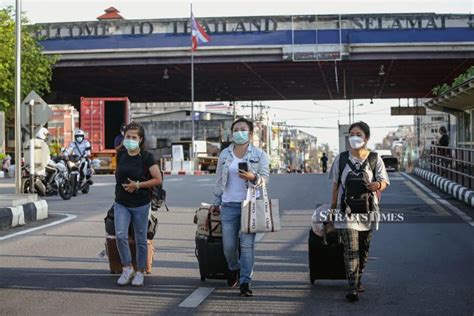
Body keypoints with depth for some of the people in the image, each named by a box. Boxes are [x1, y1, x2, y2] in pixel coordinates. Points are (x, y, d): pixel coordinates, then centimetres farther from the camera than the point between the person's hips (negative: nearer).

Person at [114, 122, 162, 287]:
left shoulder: (147, 157, -10)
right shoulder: (121, 154, 3)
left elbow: (158, 179, -14)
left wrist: (138, 185, -18)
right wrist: (121, 184, 10)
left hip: (140, 204, -3)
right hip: (121, 203, 3)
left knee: (141, 240, 7)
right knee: (120, 236, -12)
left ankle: (140, 272, 22)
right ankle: (127, 268, 6)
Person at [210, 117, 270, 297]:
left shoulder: (259, 155, 4)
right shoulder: (224, 154, 11)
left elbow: (265, 179, -2)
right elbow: (219, 180, 17)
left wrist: (253, 177, -22)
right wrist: (216, 202, 18)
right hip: (229, 205, 2)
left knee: (247, 244, -7)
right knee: (228, 245, 3)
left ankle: (245, 282, -2)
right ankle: (233, 269, 34)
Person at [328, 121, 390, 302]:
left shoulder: (375, 159, 1)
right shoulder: (341, 158, 3)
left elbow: (384, 182, -2)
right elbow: (336, 185, 10)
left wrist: (378, 185, -26)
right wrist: (333, 207, 10)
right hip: (347, 209, -1)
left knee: (364, 248, 12)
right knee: (350, 248, -11)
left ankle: (358, 279, 31)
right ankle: (353, 288, -12)